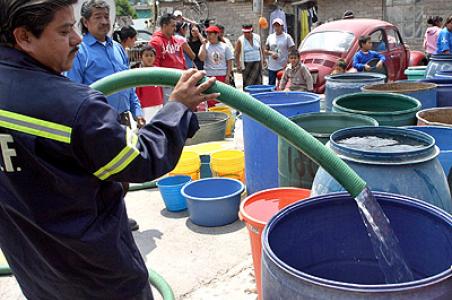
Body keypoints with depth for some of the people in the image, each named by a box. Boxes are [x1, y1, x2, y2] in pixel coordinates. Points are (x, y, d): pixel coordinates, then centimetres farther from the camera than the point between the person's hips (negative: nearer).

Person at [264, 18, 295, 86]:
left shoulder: (287, 37, 0)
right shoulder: (270, 37, 11)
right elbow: (265, 51, 14)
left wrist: (287, 63, -14)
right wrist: (271, 53, -7)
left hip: (283, 67, -4)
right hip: (272, 67, 4)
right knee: (271, 85, 6)